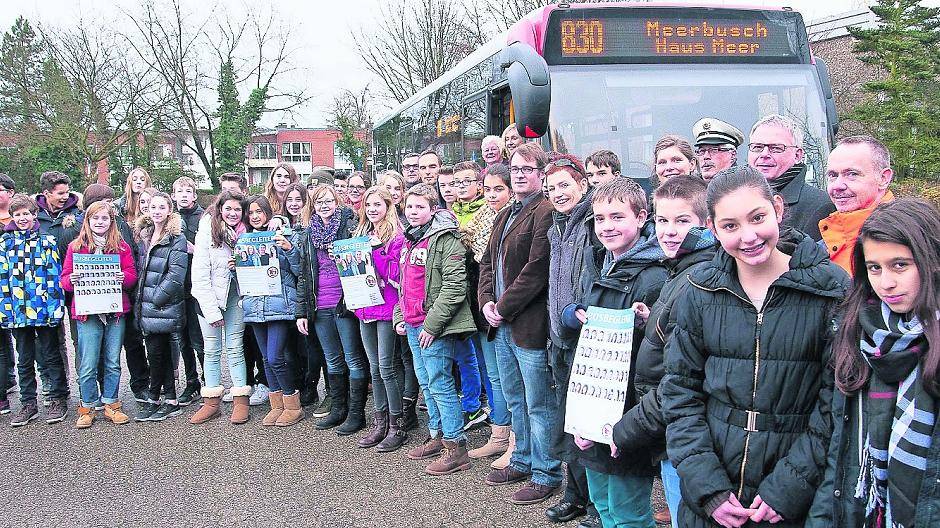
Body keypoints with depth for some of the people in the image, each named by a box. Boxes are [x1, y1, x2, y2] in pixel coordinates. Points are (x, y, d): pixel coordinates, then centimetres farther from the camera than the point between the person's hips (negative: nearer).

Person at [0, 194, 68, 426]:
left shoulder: (47, 241, -1)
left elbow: (54, 275, -5)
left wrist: (56, 307, -12)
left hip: (43, 309, -3)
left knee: (51, 356, 6)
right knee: (24, 360, 12)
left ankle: (58, 400, 15)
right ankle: (28, 404, 20)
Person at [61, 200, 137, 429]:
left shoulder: (122, 247, 8)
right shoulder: (75, 247, 6)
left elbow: (132, 275, 5)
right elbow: (65, 278, 5)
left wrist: (123, 278, -16)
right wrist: (72, 280, -17)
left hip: (116, 311, 1)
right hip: (87, 312, -1)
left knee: (112, 363, 8)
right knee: (88, 365, -2)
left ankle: (110, 405, 19)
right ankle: (88, 408, 11)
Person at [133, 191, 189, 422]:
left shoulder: (177, 239, -8)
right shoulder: (144, 236, 15)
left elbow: (176, 275, -15)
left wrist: (155, 299, -15)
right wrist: (140, 300, 10)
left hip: (164, 308, -7)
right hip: (146, 308, 7)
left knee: (156, 354, -3)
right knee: (162, 355, 10)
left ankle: (154, 399, 9)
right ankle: (170, 401, 15)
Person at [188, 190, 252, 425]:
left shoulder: (245, 234, 2)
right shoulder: (207, 233, -9)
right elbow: (200, 274, -11)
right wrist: (212, 310, -13)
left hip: (235, 296, 2)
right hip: (209, 297, -2)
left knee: (235, 348, 1)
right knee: (212, 349, 3)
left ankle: (241, 400, 6)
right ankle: (211, 402, 11)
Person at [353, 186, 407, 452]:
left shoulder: (396, 236, -7)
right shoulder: (362, 235, 14)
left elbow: (395, 273, -14)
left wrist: (376, 249, -18)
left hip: (386, 307, -7)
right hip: (365, 307, 7)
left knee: (385, 367, -6)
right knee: (375, 367, 10)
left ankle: (396, 427, 3)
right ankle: (380, 423, 18)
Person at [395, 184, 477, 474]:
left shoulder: (445, 239, -13)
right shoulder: (409, 240, 16)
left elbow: (454, 285, -20)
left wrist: (432, 324, -20)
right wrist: (399, 317, 15)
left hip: (435, 328, -9)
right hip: (412, 325, 9)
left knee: (440, 385, -6)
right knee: (427, 384, 16)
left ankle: (457, 447, 1)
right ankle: (437, 436, 28)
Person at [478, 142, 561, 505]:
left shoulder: (545, 213, -14)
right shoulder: (505, 216, 17)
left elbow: (536, 269, -20)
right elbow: (488, 262, 18)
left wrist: (504, 307, -14)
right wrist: (487, 302, 1)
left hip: (530, 325, -9)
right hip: (502, 326, 9)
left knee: (538, 405, 1)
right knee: (515, 400, 20)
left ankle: (546, 475, 12)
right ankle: (523, 462, 34)